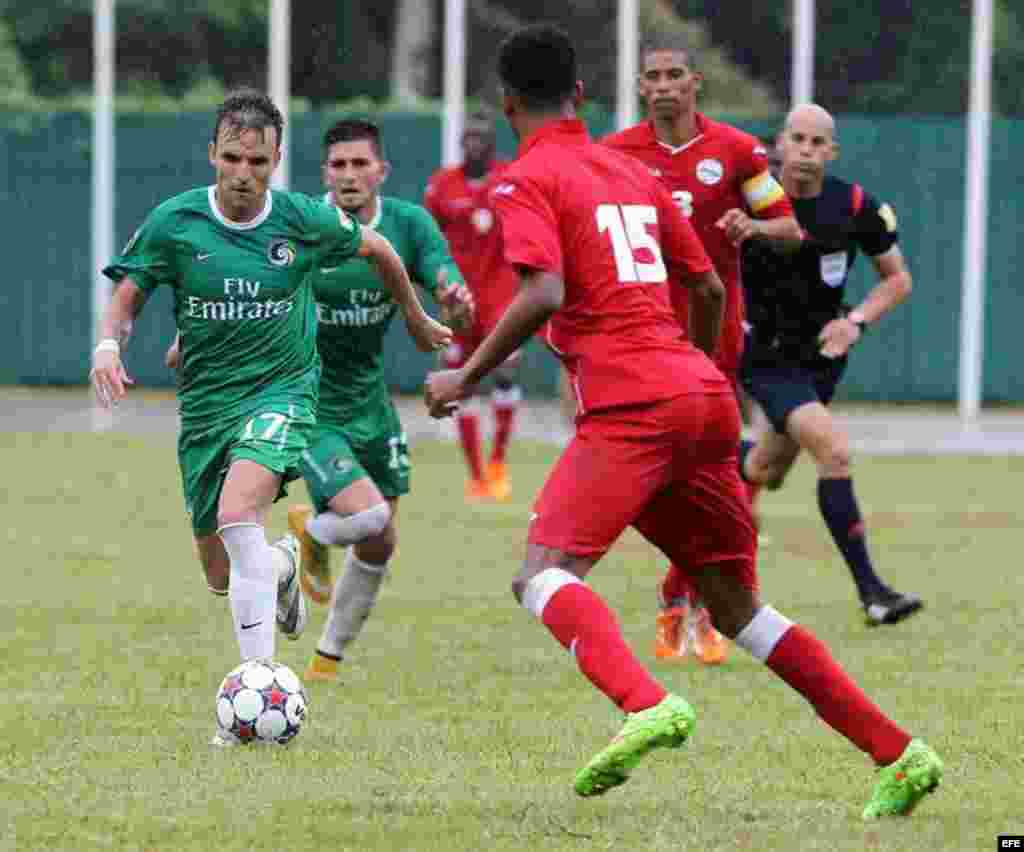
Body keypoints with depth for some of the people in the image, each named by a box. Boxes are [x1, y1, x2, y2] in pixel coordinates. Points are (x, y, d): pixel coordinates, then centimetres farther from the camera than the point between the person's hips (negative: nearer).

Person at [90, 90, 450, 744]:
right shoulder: (174, 222, -7)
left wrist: (417, 319, 24)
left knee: (238, 513, -32)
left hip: (281, 390, -3)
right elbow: (129, 293, 5)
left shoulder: (304, 220, -7)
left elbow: (378, 250, 12)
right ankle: (282, 567, 49)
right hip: (205, 401, 3)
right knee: (221, 575, 10)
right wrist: (109, 343, -17)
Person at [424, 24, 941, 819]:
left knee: (545, 573, -12)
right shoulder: (633, 172, 22)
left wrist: (466, 377, -7)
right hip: (705, 398, 7)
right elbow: (708, 288, 25)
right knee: (737, 605, 14)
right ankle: (901, 755, 8)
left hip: (630, 404, -7)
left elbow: (543, 294, -15)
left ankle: (648, 705, -40)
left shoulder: (526, 180, 0)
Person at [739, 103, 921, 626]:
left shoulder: (856, 207, -9)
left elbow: (897, 279, 2)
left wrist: (857, 321, -13)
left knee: (767, 474, 19)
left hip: (822, 355, 5)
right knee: (833, 451, -24)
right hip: (766, 359, -5)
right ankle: (869, 591, -22)